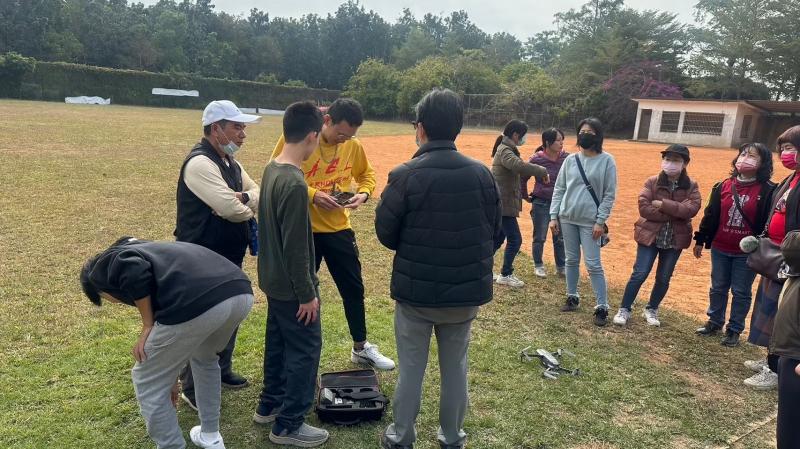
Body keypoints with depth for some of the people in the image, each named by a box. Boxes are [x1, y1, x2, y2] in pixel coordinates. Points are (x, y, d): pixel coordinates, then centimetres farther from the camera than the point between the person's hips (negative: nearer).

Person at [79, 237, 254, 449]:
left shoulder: (105, 264, 20)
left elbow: (136, 274, -7)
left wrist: (148, 328, 6)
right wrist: (171, 377, 58)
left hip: (197, 304, -8)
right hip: (241, 293, 8)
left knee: (148, 382, 19)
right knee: (205, 359, 39)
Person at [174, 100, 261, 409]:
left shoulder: (230, 162, 11)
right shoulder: (200, 163, -21)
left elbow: (259, 193, 7)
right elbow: (232, 209, -29)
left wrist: (242, 198, -16)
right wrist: (250, 207, -6)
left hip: (230, 257, 10)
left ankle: (221, 370, 40)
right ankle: (193, 390, 17)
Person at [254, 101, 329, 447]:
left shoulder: (271, 169, 2)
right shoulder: (294, 184, -26)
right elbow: (295, 247, -24)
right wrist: (307, 293, -16)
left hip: (273, 279, 9)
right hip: (291, 286, -9)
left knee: (278, 342, 21)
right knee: (305, 349, 4)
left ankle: (269, 405, 36)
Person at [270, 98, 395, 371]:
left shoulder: (353, 146, -1)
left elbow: (367, 174, 15)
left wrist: (363, 193, -8)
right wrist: (312, 195, -24)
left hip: (339, 229, 4)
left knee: (353, 288, 12)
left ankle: (361, 348, 30)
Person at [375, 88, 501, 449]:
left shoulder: (406, 175, -16)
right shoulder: (481, 173, -5)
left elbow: (385, 233, -7)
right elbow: (494, 230, 4)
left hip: (416, 290, -3)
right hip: (466, 290, 3)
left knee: (411, 369, 13)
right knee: (455, 367, 18)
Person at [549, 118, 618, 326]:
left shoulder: (607, 161, -5)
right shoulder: (570, 159, 5)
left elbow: (609, 194, -5)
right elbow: (559, 189, 8)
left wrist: (600, 221, -11)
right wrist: (553, 216, 2)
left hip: (590, 221, -4)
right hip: (567, 218, 4)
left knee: (593, 264, -4)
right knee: (572, 260, 13)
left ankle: (602, 307, 5)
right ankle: (572, 297, 27)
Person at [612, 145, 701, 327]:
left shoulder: (691, 186, -1)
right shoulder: (652, 182, -4)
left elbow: (691, 209, -17)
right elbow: (644, 207, -16)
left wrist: (663, 205, -22)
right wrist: (673, 215, -19)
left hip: (675, 240, 2)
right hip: (650, 235, -2)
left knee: (664, 278, 12)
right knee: (640, 274, -2)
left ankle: (651, 309, 31)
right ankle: (624, 309, 11)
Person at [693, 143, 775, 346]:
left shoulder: (767, 191, -10)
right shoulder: (723, 186, 0)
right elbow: (710, 215, 6)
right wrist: (700, 240, 8)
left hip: (747, 253, -3)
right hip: (720, 249, 3)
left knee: (741, 293, 9)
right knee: (718, 288, 16)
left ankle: (734, 330, 23)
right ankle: (714, 322, 32)